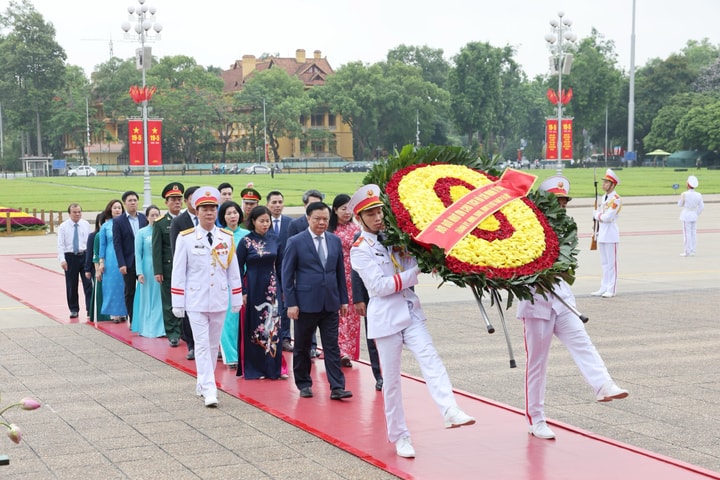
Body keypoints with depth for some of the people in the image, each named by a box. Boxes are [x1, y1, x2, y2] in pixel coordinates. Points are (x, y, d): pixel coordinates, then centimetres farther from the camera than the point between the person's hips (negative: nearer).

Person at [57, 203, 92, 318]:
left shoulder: (86, 225, 4)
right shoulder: (63, 226, -1)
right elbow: (60, 244, -4)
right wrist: (62, 259, -14)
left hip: (85, 256, 1)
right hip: (70, 257, -1)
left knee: (88, 284, -4)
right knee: (71, 285, 7)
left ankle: (90, 309, 0)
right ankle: (74, 310, 20)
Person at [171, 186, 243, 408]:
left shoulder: (227, 238, 2)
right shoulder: (186, 238, -6)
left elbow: (233, 270, 7)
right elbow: (178, 272, -4)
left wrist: (237, 299, 8)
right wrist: (177, 303, -5)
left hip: (219, 300, 3)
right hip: (196, 301, -3)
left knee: (214, 345, 12)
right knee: (202, 345, -6)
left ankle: (202, 383, 27)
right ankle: (209, 390, -9)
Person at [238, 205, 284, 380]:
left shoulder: (274, 240, 5)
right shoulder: (246, 241, -6)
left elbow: (280, 265, 10)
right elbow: (239, 268, -4)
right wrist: (242, 292, -9)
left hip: (271, 288, 3)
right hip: (253, 288, -3)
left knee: (273, 327, 3)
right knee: (254, 328, 3)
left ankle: (274, 368, 11)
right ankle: (254, 369, 11)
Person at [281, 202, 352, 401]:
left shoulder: (335, 241, 8)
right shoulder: (295, 242, -4)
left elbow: (340, 272, 14)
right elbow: (287, 275, -4)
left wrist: (343, 299, 10)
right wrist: (291, 303, -10)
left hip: (330, 303, 3)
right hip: (306, 303, -3)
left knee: (332, 346, 1)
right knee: (302, 347, 8)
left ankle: (337, 388, 0)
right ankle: (304, 384, 21)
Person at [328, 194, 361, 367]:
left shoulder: (356, 229, 4)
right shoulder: (329, 230, 1)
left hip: (351, 277, 1)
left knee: (350, 314, 2)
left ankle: (347, 352, 10)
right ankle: (339, 351, 5)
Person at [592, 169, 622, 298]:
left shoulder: (616, 199, -12)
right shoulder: (604, 197, 15)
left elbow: (608, 217, -19)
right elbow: (596, 214, 19)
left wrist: (598, 215, -4)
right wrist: (598, 214, -1)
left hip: (611, 235, -9)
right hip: (602, 234, 9)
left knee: (611, 263, -4)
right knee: (604, 263, 12)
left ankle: (611, 290, -1)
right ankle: (604, 288, 18)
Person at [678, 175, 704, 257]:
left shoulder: (684, 194, -15)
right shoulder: (698, 195, -2)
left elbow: (680, 204, -2)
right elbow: (702, 207, 2)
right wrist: (696, 214, 13)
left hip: (686, 216, -5)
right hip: (694, 216, 5)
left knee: (687, 234, -3)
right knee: (693, 233, 9)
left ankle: (687, 251, -3)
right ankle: (693, 252, 11)